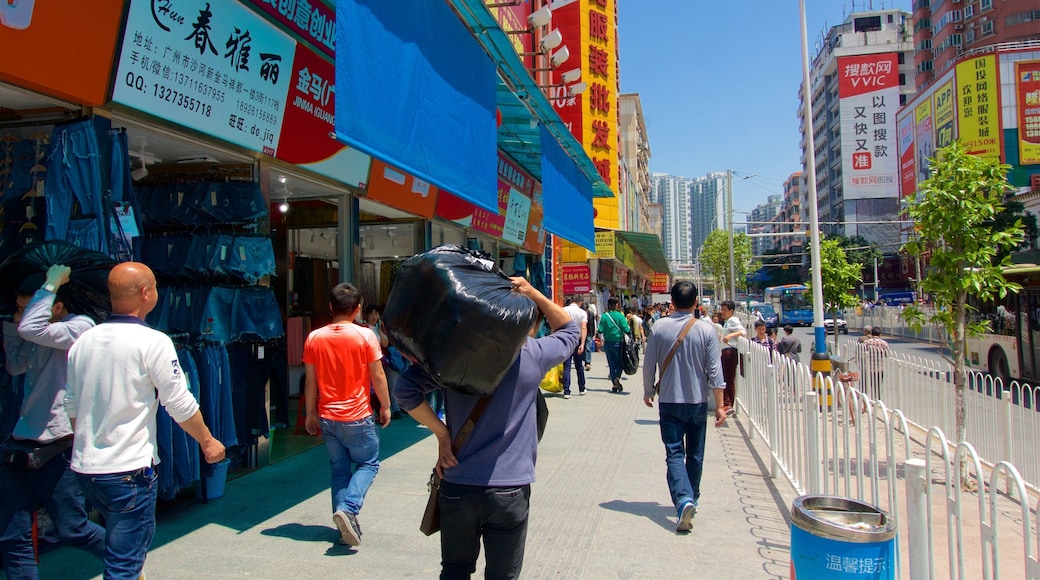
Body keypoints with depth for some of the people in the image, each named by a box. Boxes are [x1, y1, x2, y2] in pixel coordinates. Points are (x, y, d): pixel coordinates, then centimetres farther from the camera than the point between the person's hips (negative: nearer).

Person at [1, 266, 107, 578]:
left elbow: (30, 328, -28)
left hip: (57, 446, -8)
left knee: (73, 530, 6)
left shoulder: (80, 326, -13)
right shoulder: (41, 337, 12)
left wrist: (51, 284, -18)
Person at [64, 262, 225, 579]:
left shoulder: (83, 341, 6)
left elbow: (72, 405, 14)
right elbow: (180, 404, -12)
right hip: (129, 470, -7)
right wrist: (208, 441, 2)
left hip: (84, 467, 7)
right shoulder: (152, 342, -14)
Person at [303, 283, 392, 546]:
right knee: (368, 464, 12)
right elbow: (378, 376, -8)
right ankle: (348, 509, -10)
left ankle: (345, 526, 16)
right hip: (357, 416, -4)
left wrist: (311, 413, 13)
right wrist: (385, 406, 5)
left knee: (339, 469, 15)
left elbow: (310, 381, 3)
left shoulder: (314, 338, -1)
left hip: (327, 418, 4)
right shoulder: (365, 335, -11)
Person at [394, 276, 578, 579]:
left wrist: (441, 432, -4)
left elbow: (405, 388, -8)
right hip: (509, 489, -2)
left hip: (457, 486, 2)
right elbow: (570, 330, 14)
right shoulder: (533, 355, -5)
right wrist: (533, 294, 4)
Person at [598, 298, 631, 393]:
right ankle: (617, 378, -14)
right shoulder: (620, 315, -9)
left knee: (611, 364, 10)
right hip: (618, 342, -2)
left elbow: (600, 330, -6)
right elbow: (626, 330, -11)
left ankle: (614, 385, 10)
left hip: (608, 343, 2)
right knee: (620, 362, 11)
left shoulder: (604, 316, -4)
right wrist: (630, 329, 10)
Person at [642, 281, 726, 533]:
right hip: (697, 401, 1)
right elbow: (714, 370, -8)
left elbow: (649, 364, 0)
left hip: (669, 401, -1)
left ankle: (683, 499, -22)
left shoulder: (660, 328, -5)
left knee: (674, 453, -2)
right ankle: (691, 500, 29)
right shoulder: (706, 329, -7)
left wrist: (648, 392, 16)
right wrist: (719, 406, -2)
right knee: (695, 455, 15)